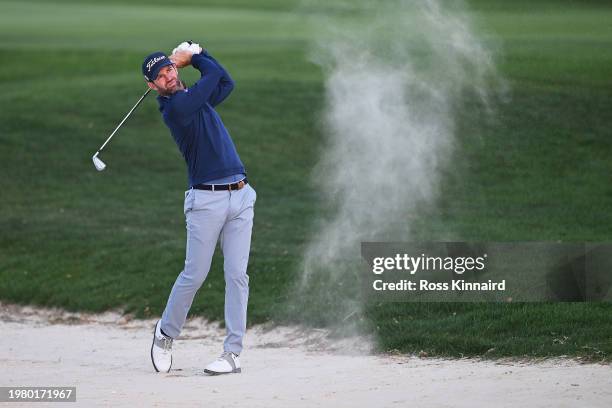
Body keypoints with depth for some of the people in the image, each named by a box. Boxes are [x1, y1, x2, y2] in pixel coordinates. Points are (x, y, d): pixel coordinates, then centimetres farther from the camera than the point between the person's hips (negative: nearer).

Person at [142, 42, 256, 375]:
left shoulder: (196, 98, 17)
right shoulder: (174, 108, -10)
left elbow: (226, 82, 24)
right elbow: (214, 75, -7)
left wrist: (194, 52, 18)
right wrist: (191, 57, 11)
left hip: (240, 197, 7)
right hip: (206, 200, -7)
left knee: (237, 275, -2)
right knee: (194, 275, -4)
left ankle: (232, 354, -2)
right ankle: (166, 333, 20)